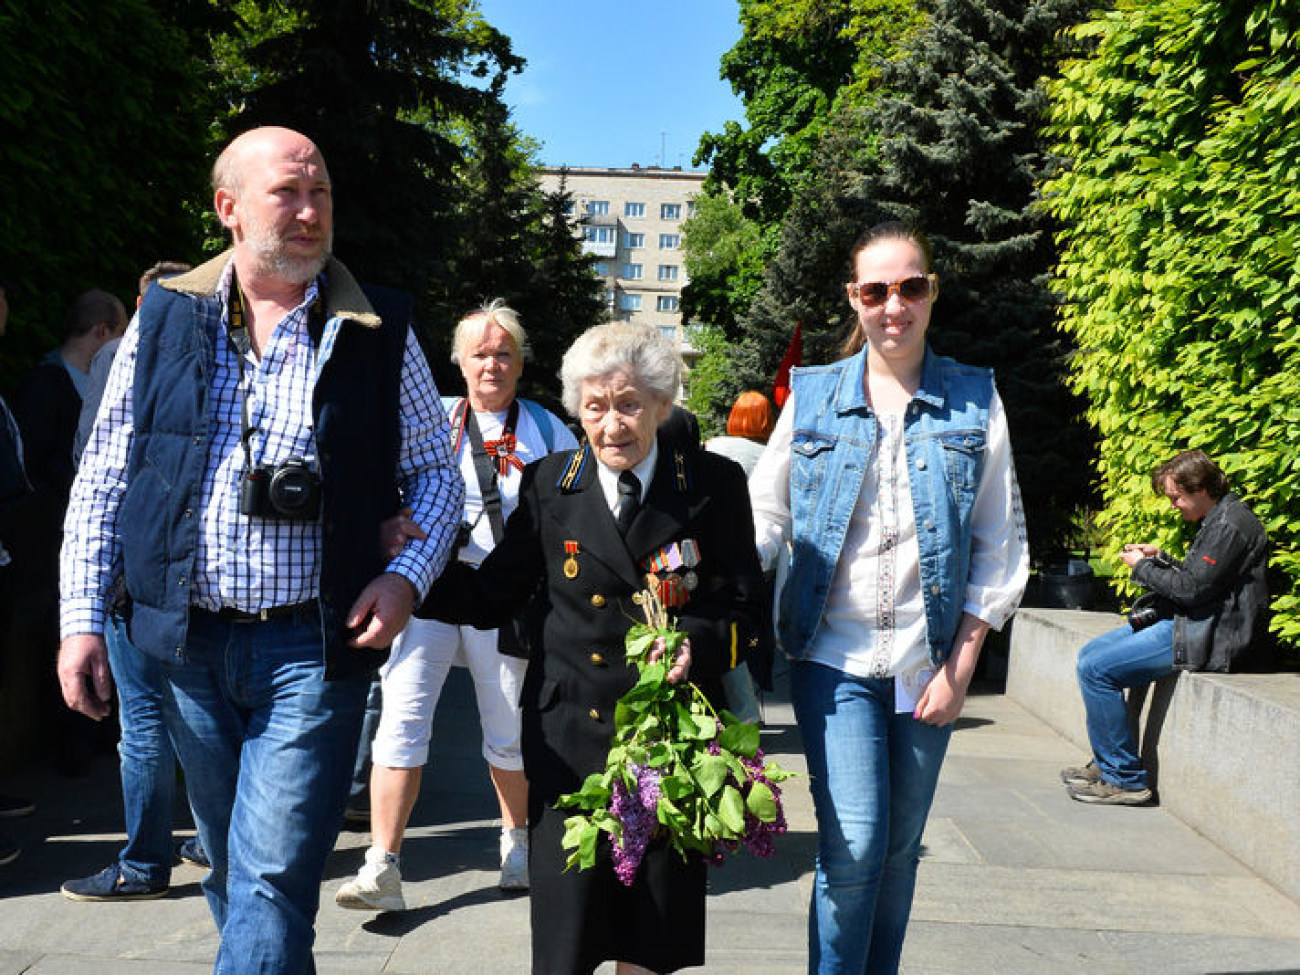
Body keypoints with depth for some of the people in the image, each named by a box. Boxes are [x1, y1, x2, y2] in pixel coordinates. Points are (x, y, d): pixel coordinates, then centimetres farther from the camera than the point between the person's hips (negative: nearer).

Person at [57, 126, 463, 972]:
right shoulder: (165, 317, 4)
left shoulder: (379, 330, 0)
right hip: (190, 646, 3)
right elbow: (103, 481, 7)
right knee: (230, 871, 18)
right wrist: (83, 618, 2)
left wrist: (407, 577, -12)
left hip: (314, 647, -2)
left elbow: (436, 473, 5)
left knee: (274, 881, -5)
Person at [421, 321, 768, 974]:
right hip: (569, 740, 1)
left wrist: (697, 646, -21)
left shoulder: (715, 485, -1)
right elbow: (492, 596, 3)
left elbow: (745, 610, -2)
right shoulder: (548, 483, 3)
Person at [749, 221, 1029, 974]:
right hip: (835, 655, -1)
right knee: (853, 845, -10)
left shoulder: (975, 399, 2)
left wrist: (961, 666, -3)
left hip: (929, 661, 1)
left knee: (899, 851, 12)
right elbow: (765, 516, 3)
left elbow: (1000, 548, 2)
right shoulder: (812, 395, 2)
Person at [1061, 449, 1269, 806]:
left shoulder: (1231, 525, -17)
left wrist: (1142, 567, -8)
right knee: (1090, 654, 12)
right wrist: (1159, 558, 9)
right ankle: (1104, 763, 17)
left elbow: (1194, 589, -22)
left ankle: (1126, 779, -10)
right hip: (1186, 621, 11)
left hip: (1209, 636, -11)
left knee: (1095, 669, -18)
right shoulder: (1216, 519, 16)